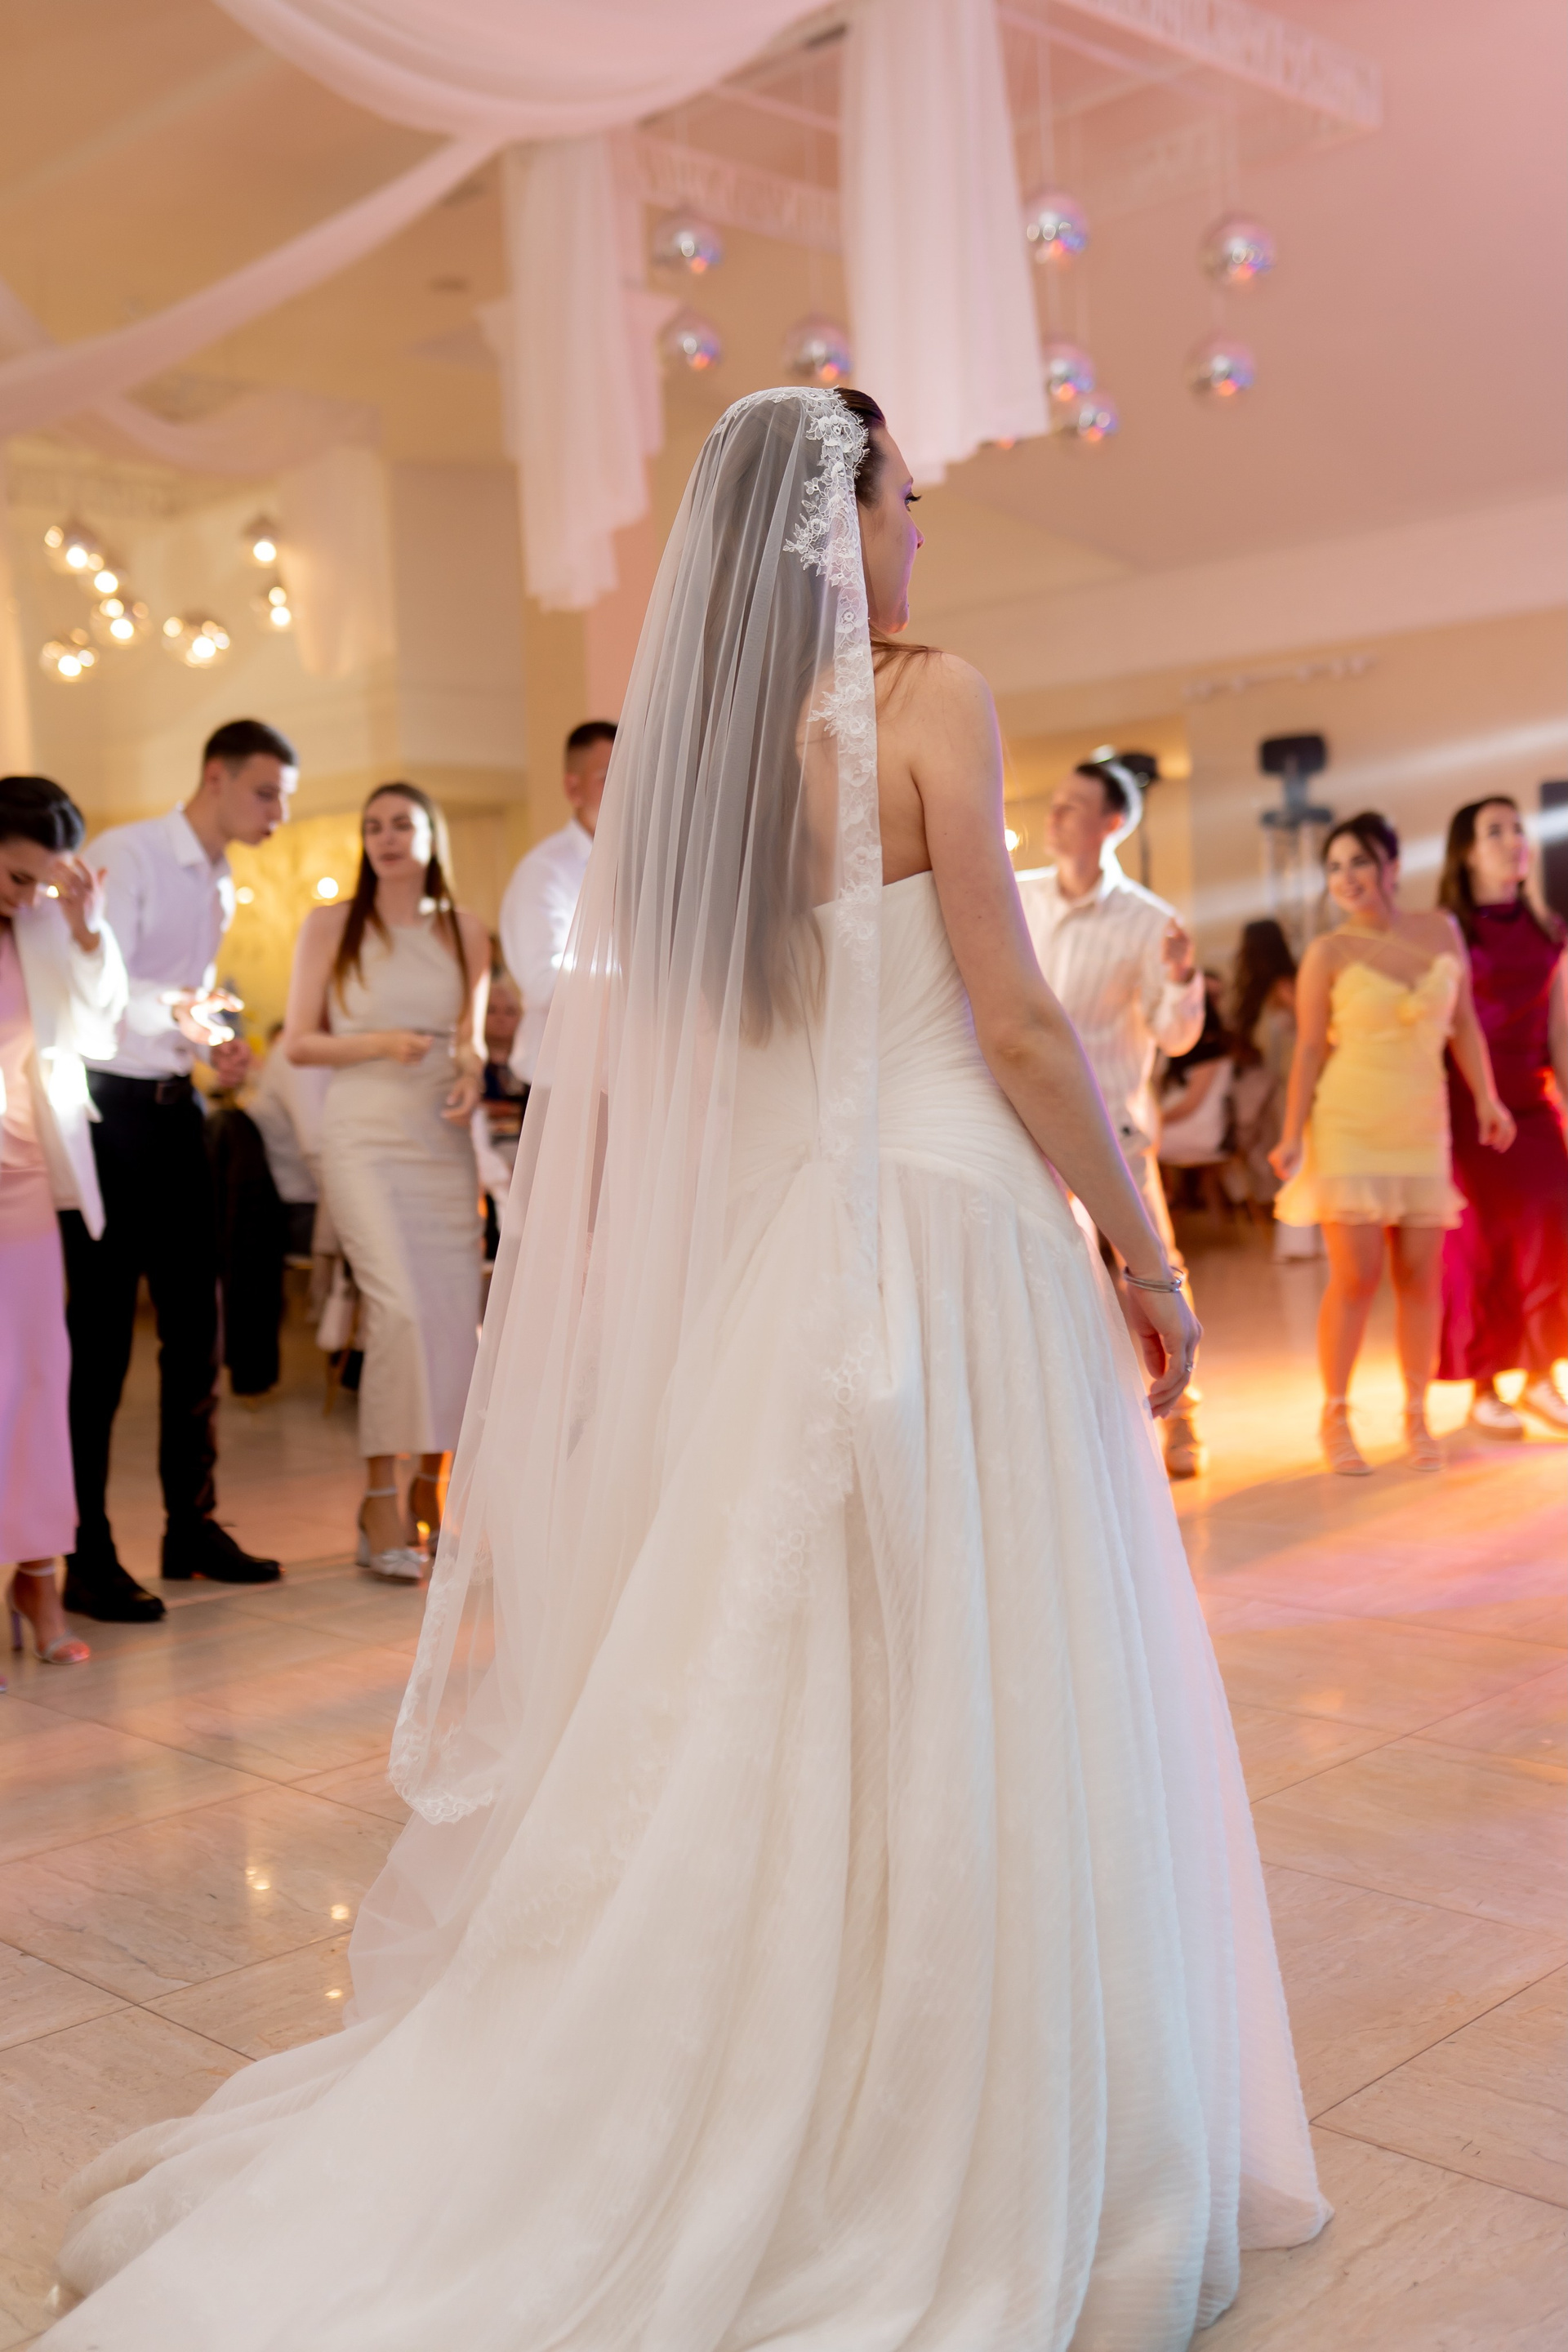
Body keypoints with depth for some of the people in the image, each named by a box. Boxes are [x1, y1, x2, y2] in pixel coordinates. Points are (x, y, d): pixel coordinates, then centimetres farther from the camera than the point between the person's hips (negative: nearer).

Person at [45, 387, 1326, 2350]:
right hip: (948, 1231, -7)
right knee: (974, 1707, 2)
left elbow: (649, 1055, 12)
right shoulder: (929, 704, -8)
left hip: (767, 1250, 7)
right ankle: (988, 2174, 14)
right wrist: (1143, 1252, -3)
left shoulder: (689, 738, 11)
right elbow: (1014, 1023, -12)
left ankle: (768, 2133, 25)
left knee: (785, 1696, 14)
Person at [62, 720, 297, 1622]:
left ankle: (194, 1528, 22)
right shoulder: (125, 855, -11)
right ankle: (89, 1558, 5)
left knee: (195, 1322, 10)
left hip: (175, 1106, 8)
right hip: (107, 1103, -8)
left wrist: (217, 1045, 6)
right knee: (101, 1335, -4)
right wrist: (177, 1009, -31)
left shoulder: (224, 886, 15)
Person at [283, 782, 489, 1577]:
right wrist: (375, 1043, -12)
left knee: (457, 1316, -1)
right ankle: (380, 1499, -8)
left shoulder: (465, 933, 12)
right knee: (401, 1307, -18)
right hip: (364, 1135, -3)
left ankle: (432, 1490, 16)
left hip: (443, 1140, 3)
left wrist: (472, 1072, -3)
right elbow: (298, 1042, 4)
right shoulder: (329, 927, 6)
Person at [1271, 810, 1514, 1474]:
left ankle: (1417, 1418, 16)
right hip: (1348, 1125, -3)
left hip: (1422, 1126, 3)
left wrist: (1486, 1098, 7)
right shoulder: (1329, 952, -3)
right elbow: (1310, 1048, -3)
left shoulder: (1441, 931, 7)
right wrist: (1293, 1135, -7)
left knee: (1421, 1275, 3)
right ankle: (1335, 1419, 6)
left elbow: (1464, 1023, 13)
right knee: (1356, 1277, -8)